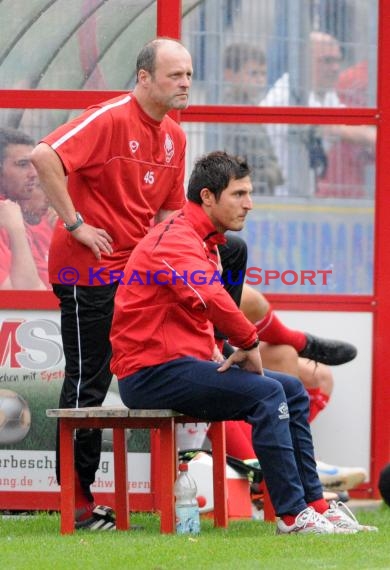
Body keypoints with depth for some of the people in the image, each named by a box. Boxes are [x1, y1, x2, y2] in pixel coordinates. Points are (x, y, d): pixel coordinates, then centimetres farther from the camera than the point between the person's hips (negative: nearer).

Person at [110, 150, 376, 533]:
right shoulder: (176, 239, -17)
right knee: (266, 392, -23)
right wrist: (249, 343, -20)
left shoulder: (202, 241, 19)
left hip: (184, 364, 11)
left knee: (292, 390, 9)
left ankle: (313, 504, 9)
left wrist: (242, 350, 0)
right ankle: (292, 514, -23)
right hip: (151, 372, -11)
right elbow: (212, 300, -34)